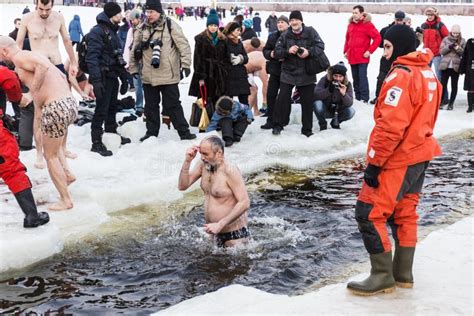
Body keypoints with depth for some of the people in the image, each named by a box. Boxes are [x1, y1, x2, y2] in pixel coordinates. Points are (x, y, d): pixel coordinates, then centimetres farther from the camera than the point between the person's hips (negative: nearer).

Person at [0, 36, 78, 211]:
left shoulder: (19, 57, -4)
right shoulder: (34, 55, 23)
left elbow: (43, 66, -24)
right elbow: (63, 77, 26)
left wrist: (35, 94, -16)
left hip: (55, 108, -9)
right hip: (70, 103, 9)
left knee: (50, 155, 7)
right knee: (52, 143, 34)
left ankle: (65, 200, 14)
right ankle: (67, 174, 25)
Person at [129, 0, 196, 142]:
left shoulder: (170, 25, -6)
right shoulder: (142, 29, 7)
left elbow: (184, 45, -7)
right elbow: (135, 50, 14)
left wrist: (185, 64, -13)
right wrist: (133, 68, 13)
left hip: (168, 75, -4)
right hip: (148, 76, 4)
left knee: (173, 105, 0)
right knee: (151, 106, 13)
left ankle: (184, 131, 9)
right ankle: (152, 132, 24)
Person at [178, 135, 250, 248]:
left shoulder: (230, 171, -21)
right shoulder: (203, 164, 0)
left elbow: (244, 203, -26)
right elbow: (182, 186, 2)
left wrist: (220, 224, -28)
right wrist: (187, 161, -11)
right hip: (214, 231, 7)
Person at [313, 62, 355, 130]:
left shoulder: (347, 84, -13)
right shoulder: (324, 80, -17)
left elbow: (349, 103, -22)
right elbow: (316, 95, -29)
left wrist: (344, 94, -41)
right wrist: (329, 90, -42)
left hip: (338, 111, 2)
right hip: (325, 111, -2)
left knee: (351, 111, -25)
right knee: (317, 103, -33)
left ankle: (335, 122, 8)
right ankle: (322, 123, -1)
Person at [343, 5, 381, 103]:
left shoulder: (367, 24, -7)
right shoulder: (350, 25, 12)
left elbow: (377, 38, -10)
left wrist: (370, 51, -14)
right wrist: (346, 51, 12)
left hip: (362, 57, -6)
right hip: (352, 57, 6)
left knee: (362, 77, -11)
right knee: (355, 78, 12)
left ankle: (364, 99, -9)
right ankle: (357, 97, 21)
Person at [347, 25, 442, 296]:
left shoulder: (401, 75, -19)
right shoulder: (427, 73, 11)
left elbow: (391, 126, -24)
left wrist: (374, 162, -20)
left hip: (398, 159, -10)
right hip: (420, 155, 10)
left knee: (369, 213, -4)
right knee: (404, 213, 16)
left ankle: (382, 275, 1)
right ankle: (403, 274, 23)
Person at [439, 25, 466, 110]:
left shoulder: (462, 41, 5)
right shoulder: (446, 39, 5)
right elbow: (441, 51, 0)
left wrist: (458, 48, -17)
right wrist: (449, 47, -16)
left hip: (456, 66, 0)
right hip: (445, 65, 0)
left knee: (454, 85, 4)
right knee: (443, 84, 0)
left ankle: (451, 103, 11)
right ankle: (440, 102, 8)